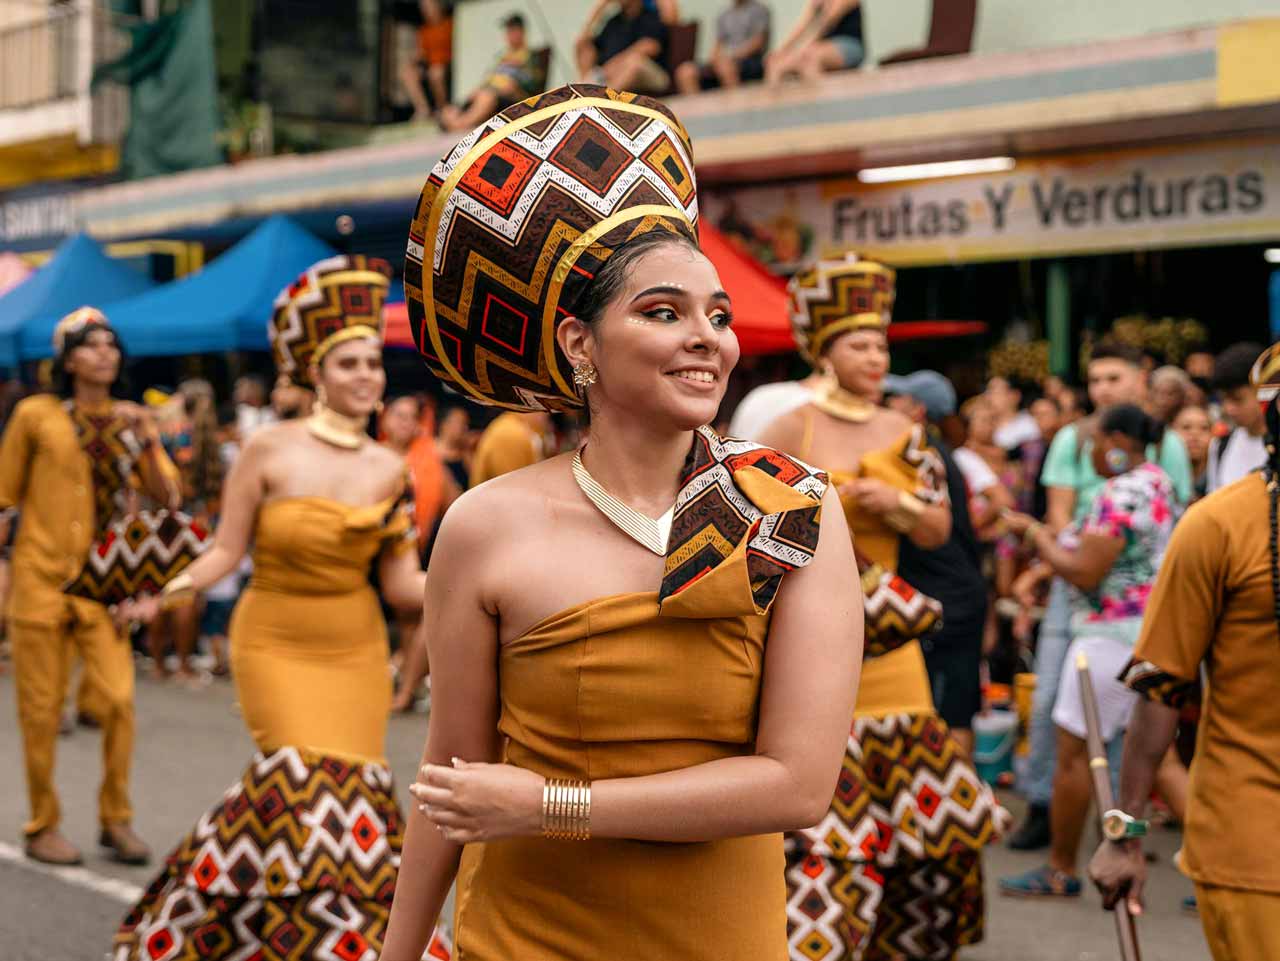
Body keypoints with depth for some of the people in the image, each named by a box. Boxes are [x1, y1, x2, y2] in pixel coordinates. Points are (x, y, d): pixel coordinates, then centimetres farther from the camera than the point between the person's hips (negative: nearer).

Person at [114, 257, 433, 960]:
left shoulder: (388, 470, 2)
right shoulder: (270, 451, -8)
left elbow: (400, 585, 2)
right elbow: (226, 550, -7)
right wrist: (173, 587, -23)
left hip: (356, 650, 4)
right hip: (276, 645, -4)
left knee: (354, 795, 3)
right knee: (308, 796, -13)